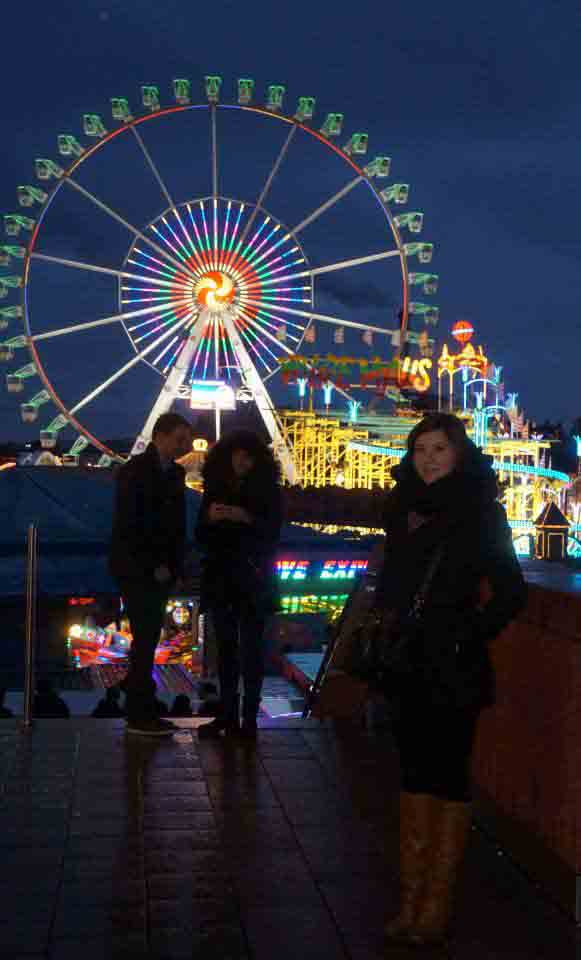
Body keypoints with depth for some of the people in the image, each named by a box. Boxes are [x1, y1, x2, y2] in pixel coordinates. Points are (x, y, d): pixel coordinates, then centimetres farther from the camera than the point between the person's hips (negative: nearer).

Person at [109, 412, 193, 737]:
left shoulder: (176, 472, 9)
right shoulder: (135, 471, -11)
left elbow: (177, 523, 12)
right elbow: (127, 525, -15)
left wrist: (173, 566, 2)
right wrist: (153, 566, -14)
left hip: (161, 571, 7)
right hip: (136, 569, -7)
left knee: (149, 638, 8)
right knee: (146, 638, -7)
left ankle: (142, 712, 13)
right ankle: (140, 715, -1)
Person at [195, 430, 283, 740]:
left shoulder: (268, 491, -1)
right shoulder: (215, 488, 7)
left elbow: (272, 534, -6)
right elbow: (200, 536, 7)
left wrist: (247, 518, -22)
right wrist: (209, 518, -15)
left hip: (253, 581, -3)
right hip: (220, 580, 3)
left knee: (251, 649, -5)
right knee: (226, 648, 5)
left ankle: (249, 718, -3)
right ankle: (226, 714, 10)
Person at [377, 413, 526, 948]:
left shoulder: (480, 513, -6)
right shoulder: (406, 509, 10)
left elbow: (510, 592, -7)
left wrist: (471, 636, -15)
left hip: (453, 668, -6)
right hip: (408, 663, 6)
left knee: (448, 776, 0)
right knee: (414, 774, 10)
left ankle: (438, 908, 7)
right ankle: (411, 900, 17)